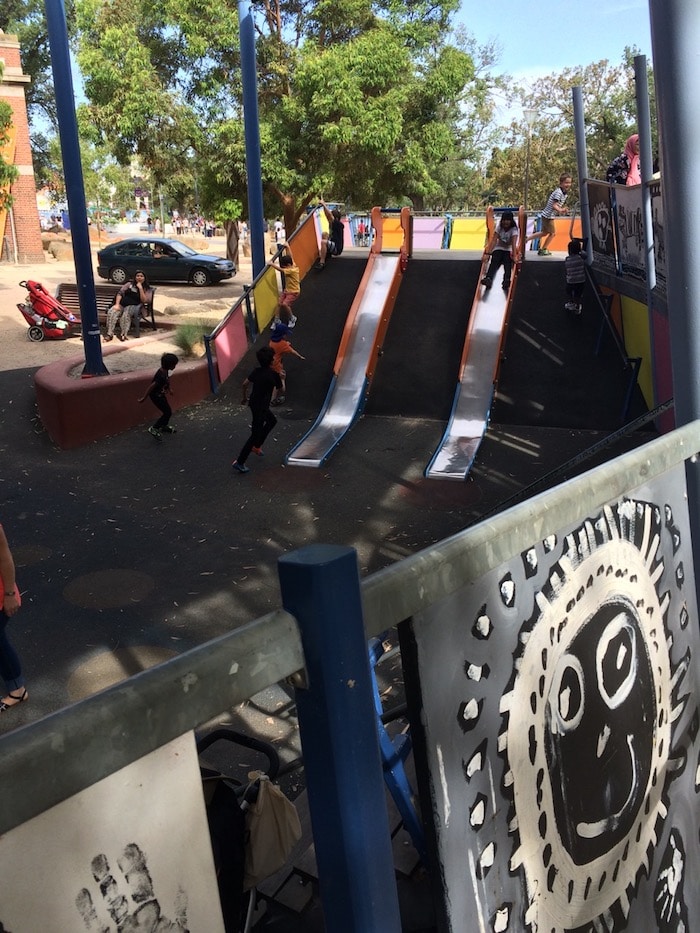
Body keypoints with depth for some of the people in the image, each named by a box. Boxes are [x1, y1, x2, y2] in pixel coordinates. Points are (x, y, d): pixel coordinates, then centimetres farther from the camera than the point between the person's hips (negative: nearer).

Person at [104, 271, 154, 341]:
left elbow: (144, 301, -8)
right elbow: (120, 293, 11)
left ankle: (124, 334, -36)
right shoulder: (129, 284, 17)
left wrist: (140, 288, -10)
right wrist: (117, 304, -4)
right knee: (111, 312, -26)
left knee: (126, 314, -37)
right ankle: (109, 333, -28)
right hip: (122, 304, 3)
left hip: (133, 306, -3)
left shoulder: (147, 289, 8)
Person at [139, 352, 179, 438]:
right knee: (168, 412, -2)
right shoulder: (162, 376, -34)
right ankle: (154, 428, 7)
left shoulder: (164, 371, -6)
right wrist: (144, 397, -25)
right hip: (156, 396, -9)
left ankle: (164, 426, 43)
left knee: (168, 411, 20)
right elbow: (152, 386, -31)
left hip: (160, 394, 9)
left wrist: (169, 389, 29)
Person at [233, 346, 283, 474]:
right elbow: (280, 389, -5)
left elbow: (245, 384, 7)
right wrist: (281, 379, 14)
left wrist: (244, 397, 23)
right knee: (255, 435, 0)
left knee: (272, 420, 29)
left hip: (254, 403, 8)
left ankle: (257, 446, 31)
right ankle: (239, 462, 1)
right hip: (261, 407, -8)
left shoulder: (257, 370, -1)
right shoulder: (273, 374, -20)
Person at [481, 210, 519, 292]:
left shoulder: (514, 229, -12)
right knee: (494, 261, -30)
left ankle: (506, 280, -59)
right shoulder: (499, 228, -4)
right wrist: (488, 253, -26)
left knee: (507, 262, -33)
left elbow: (514, 243, -25)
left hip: (509, 250, -1)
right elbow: (493, 241, -13)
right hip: (498, 249, 2)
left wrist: (515, 256, -38)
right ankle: (488, 278, -56)